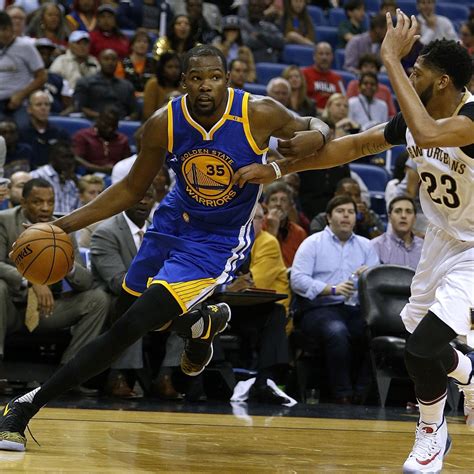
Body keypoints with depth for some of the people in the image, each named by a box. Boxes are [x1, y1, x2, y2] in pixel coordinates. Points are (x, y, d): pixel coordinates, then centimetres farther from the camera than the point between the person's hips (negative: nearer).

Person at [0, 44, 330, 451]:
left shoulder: (259, 115, -23)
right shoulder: (164, 123, -16)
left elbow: (315, 127, -2)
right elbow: (132, 189, -2)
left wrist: (313, 137, -28)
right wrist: (65, 224, -11)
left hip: (220, 240, -5)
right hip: (175, 220, 5)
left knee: (132, 327, -17)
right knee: (129, 307, 23)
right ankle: (203, 325, 55)